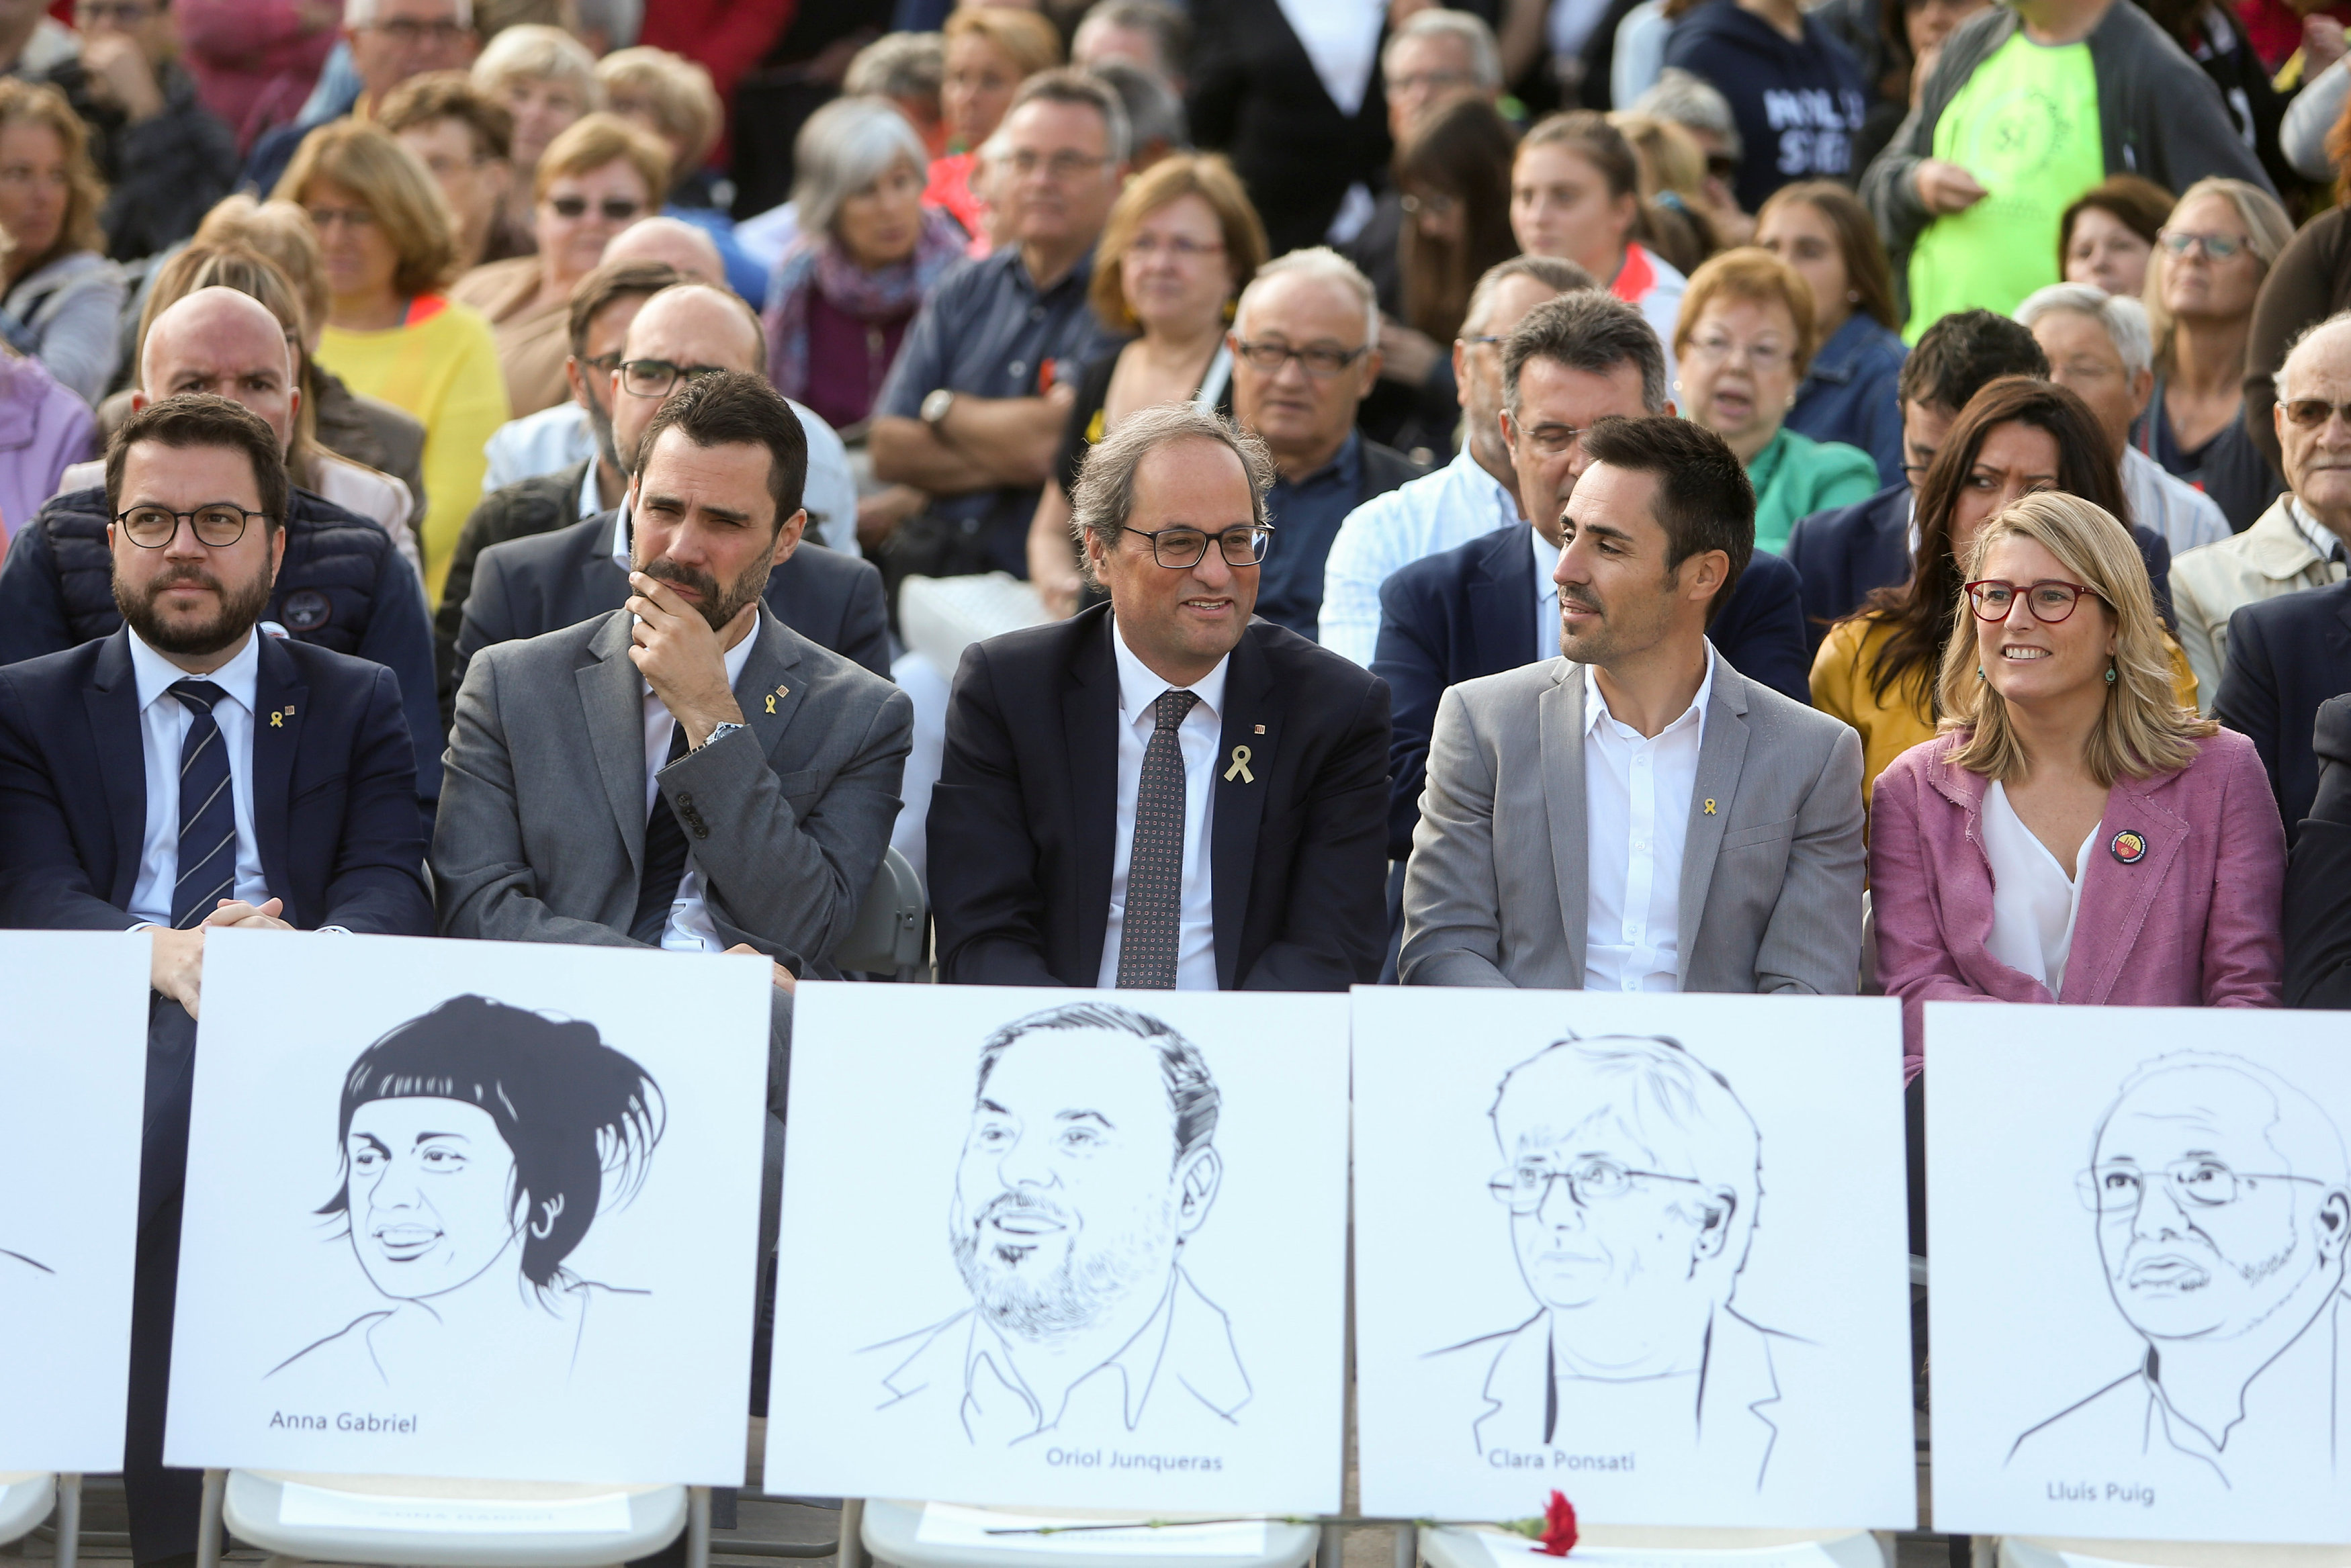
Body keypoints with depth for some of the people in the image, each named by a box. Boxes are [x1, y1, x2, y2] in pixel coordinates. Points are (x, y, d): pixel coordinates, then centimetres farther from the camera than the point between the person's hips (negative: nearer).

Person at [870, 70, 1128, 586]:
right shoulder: (963, 293, 17)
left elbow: (1048, 443, -12)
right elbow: (890, 452, 9)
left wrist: (944, 409, 7)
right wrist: (1004, 460, -6)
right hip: (929, 570, 4)